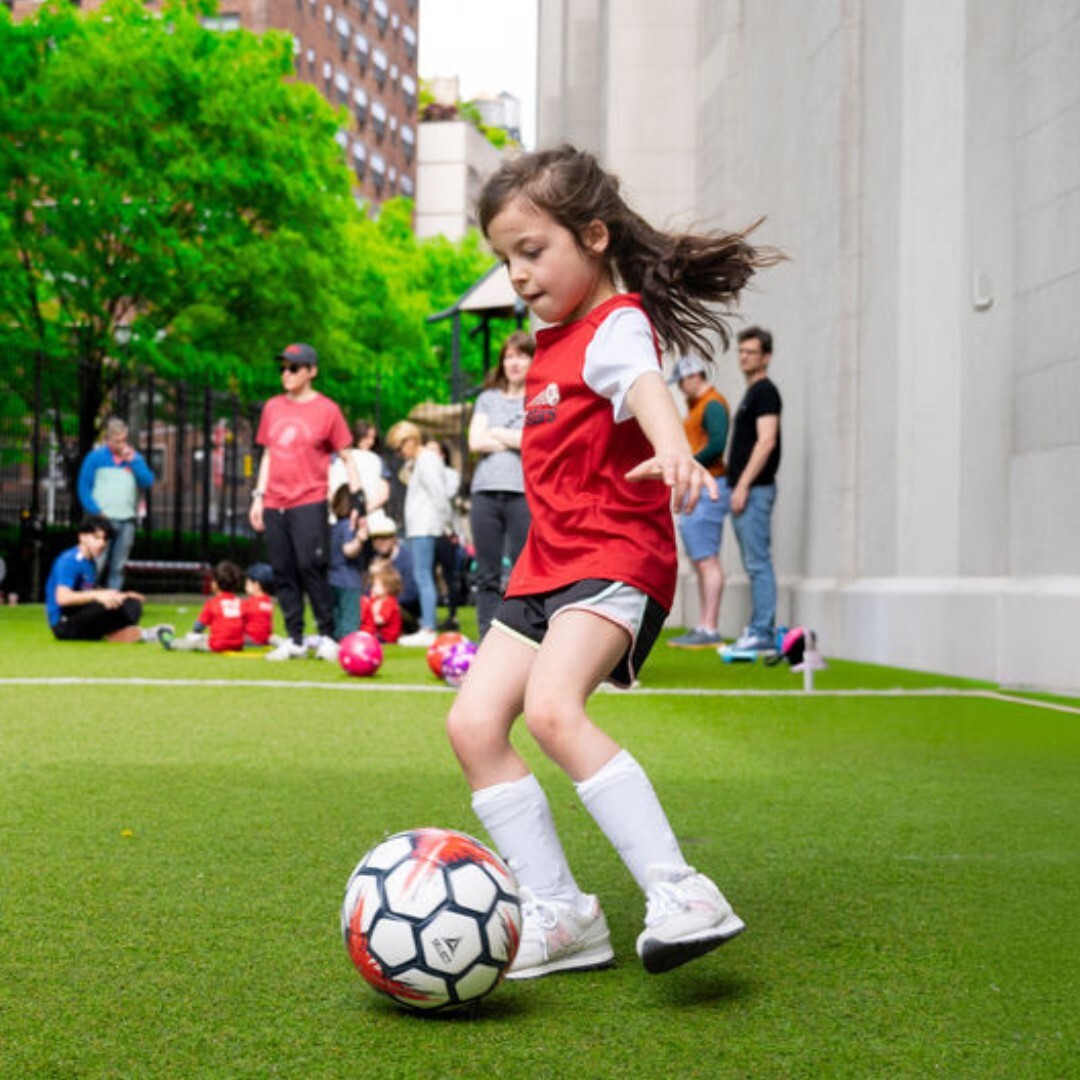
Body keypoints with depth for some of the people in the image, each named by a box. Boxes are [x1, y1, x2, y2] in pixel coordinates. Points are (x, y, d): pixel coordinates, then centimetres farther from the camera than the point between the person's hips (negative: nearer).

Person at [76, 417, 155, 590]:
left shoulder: (135, 457, 13)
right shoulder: (95, 457, 3)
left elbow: (148, 483, 3)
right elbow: (84, 488, 2)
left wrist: (133, 461, -5)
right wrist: (97, 512, -8)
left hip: (127, 520, 4)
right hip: (103, 519, -4)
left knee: (118, 567, 6)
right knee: (97, 564, -12)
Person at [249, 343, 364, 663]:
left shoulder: (326, 409, -1)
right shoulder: (272, 408, 13)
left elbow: (346, 457, 2)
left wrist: (357, 494, -6)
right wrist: (259, 496, 14)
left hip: (309, 502, -5)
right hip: (274, 504, 5)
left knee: (310, 566, -11)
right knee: (283, 573, 5)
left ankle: (326, 636, -1)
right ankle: (294, 640, 11)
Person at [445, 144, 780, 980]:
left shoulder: (617, 325, -8)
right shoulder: (555, 342, 20)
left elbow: (643, 384, -33)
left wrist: (674, 448, -53)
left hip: (615, 559, -9)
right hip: (546, 566, 9)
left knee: (551, 708, -30)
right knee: (473, 723, -3)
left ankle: (679, 893, -28)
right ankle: (560, 916, 1)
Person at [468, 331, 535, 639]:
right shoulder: (488, 398, 19)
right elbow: (475, 442, 6)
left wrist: (497, 434, 1)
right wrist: (516, 441, -1)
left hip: (525, 492, -4)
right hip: (485, 489, 4)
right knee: (487, 575, 4)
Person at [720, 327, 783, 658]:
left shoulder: (765, 391, -9)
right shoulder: (751, 394, 21)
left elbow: (766, 442, -18)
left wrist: (743, 485, -21)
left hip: (755, 490, -10)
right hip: (745, 490, 10)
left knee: (758, 562, -10)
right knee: (754, 564, 10)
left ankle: (763, 634, -10)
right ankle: (758, 630, 14)